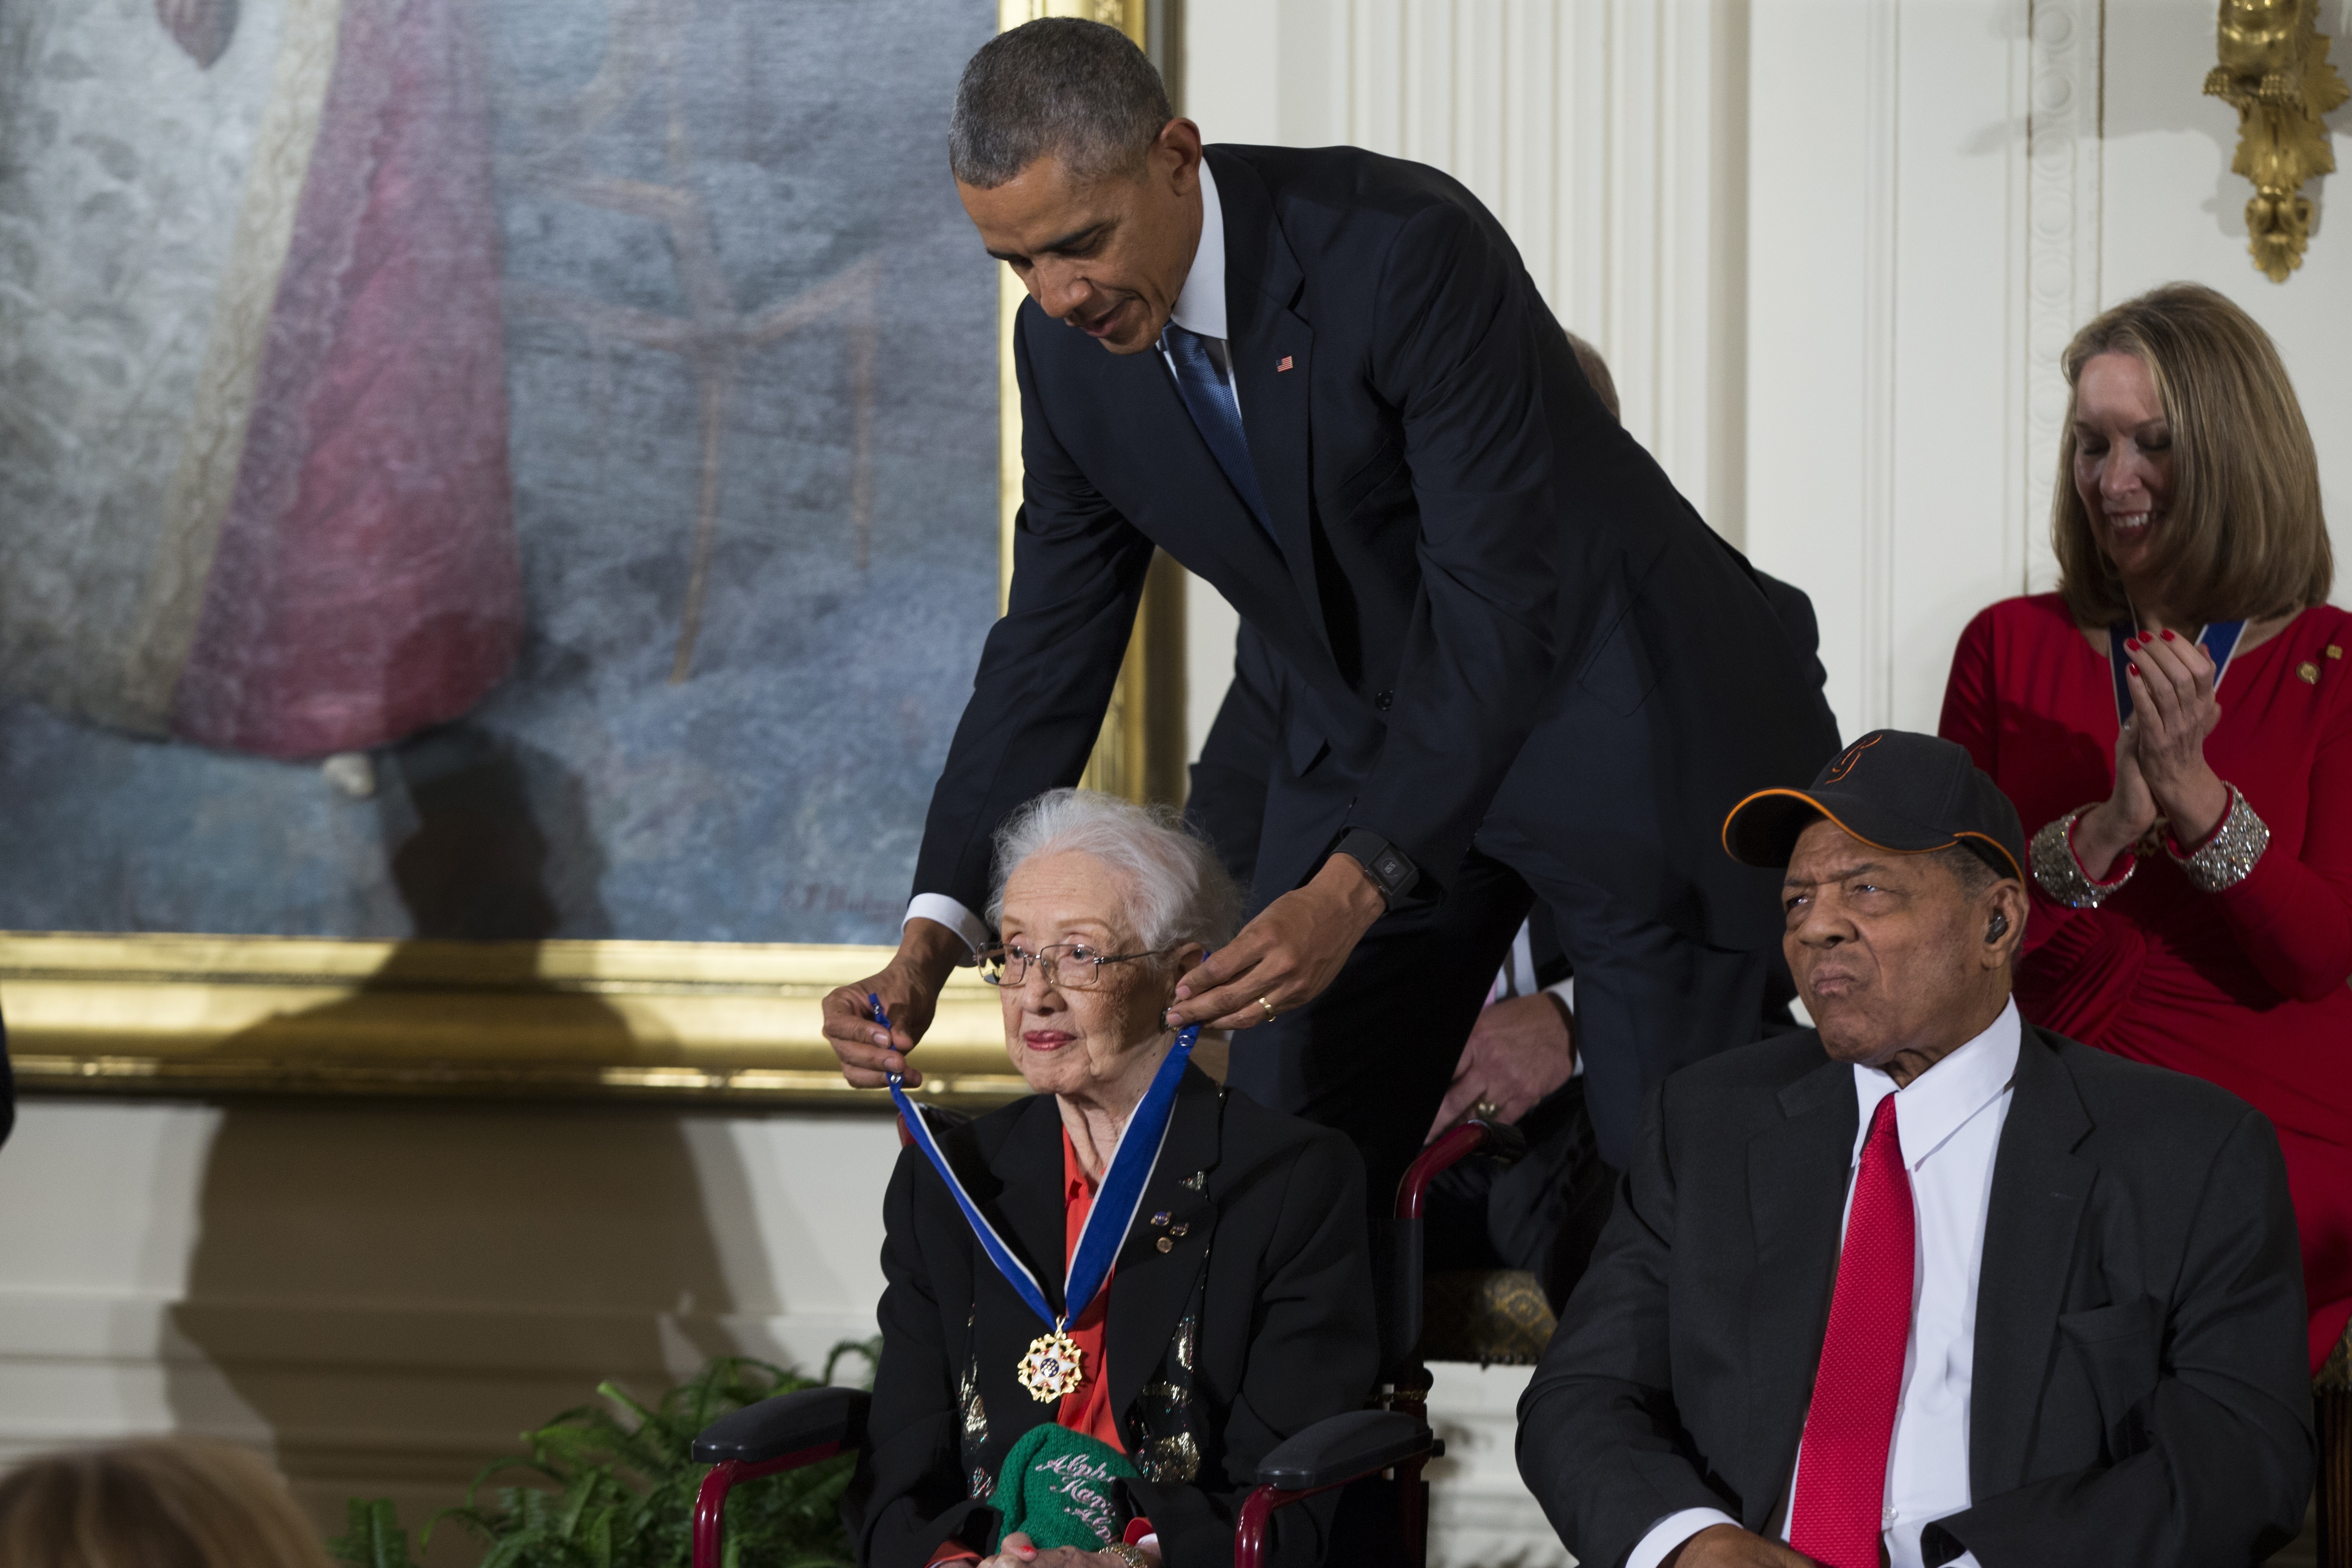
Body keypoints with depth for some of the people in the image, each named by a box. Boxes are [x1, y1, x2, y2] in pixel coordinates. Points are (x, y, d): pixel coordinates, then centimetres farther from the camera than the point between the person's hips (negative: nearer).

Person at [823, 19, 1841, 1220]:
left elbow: (1497, 602, -32)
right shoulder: (1068, 344, -8)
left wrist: (1353, 890, -41)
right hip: (1367, 750, 6)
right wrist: (932, 938, -12)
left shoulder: (1406, 251, -29)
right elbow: (1053, 641, -1)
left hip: (1625, 727, -6)